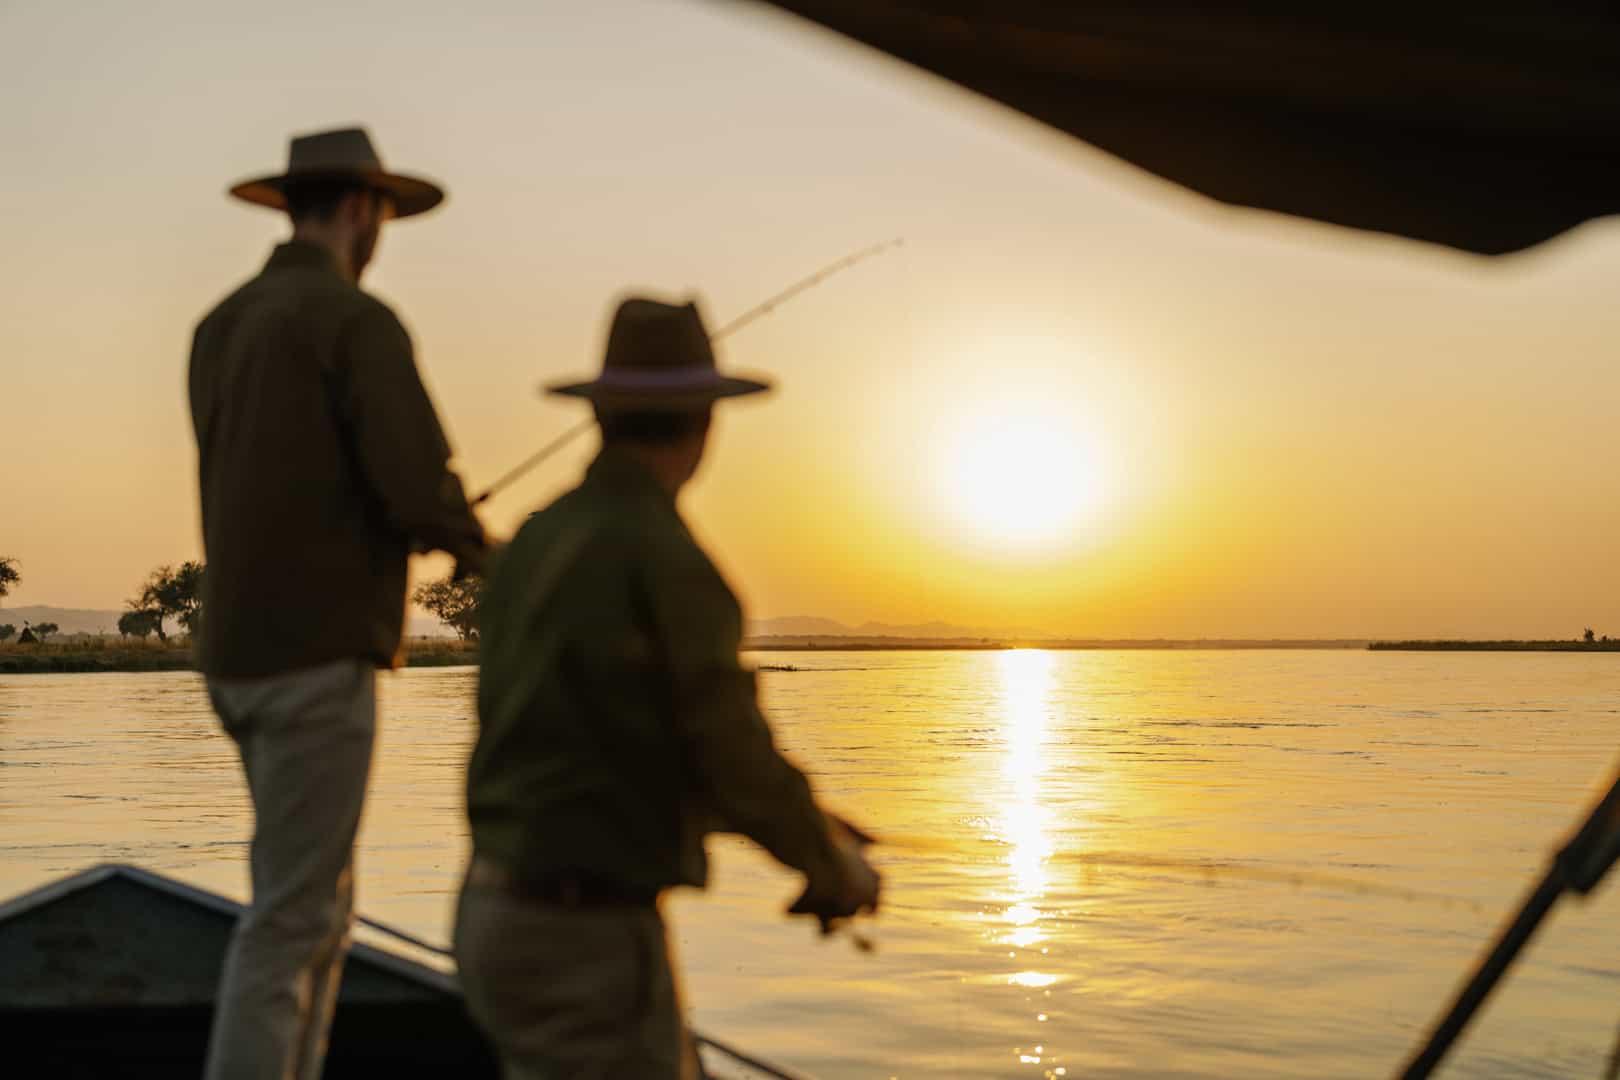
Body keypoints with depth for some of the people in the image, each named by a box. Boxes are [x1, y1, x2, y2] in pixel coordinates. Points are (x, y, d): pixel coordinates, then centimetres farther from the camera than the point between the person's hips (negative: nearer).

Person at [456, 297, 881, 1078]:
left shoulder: (536, 544, 9)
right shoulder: (666, 560, -18)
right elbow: (739, 767, -17)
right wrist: (835, 867, 4)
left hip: (501, 913, 9)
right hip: (586, 941, -9)